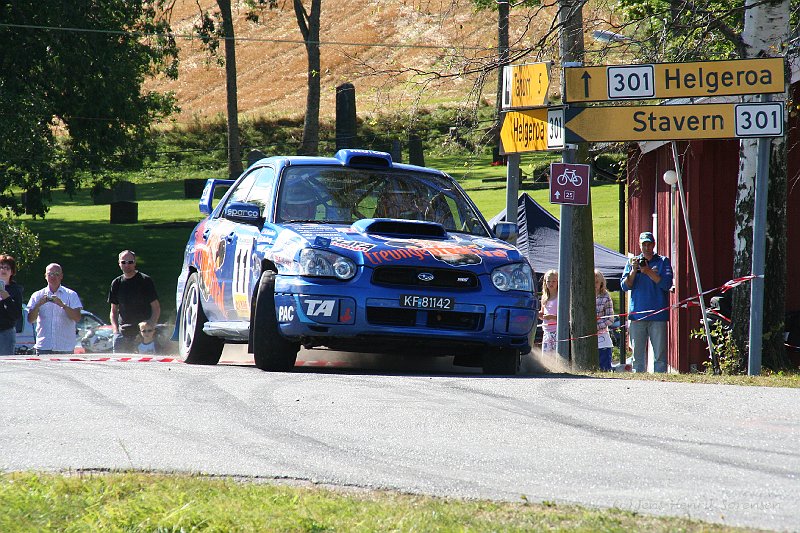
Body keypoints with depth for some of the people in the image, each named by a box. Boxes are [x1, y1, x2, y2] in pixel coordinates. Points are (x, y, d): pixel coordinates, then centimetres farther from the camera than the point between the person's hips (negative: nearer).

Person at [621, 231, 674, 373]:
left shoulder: (663, 262, 9)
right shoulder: (633, 262, 15)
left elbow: (667, 284, -5)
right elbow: (625, 286, 7)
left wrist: (648, 272, -10)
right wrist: (634, 271, -8)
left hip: (658, 315, -2)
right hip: (637, 315, 2)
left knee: (660, 354, -7)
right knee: (638, 354, 2)